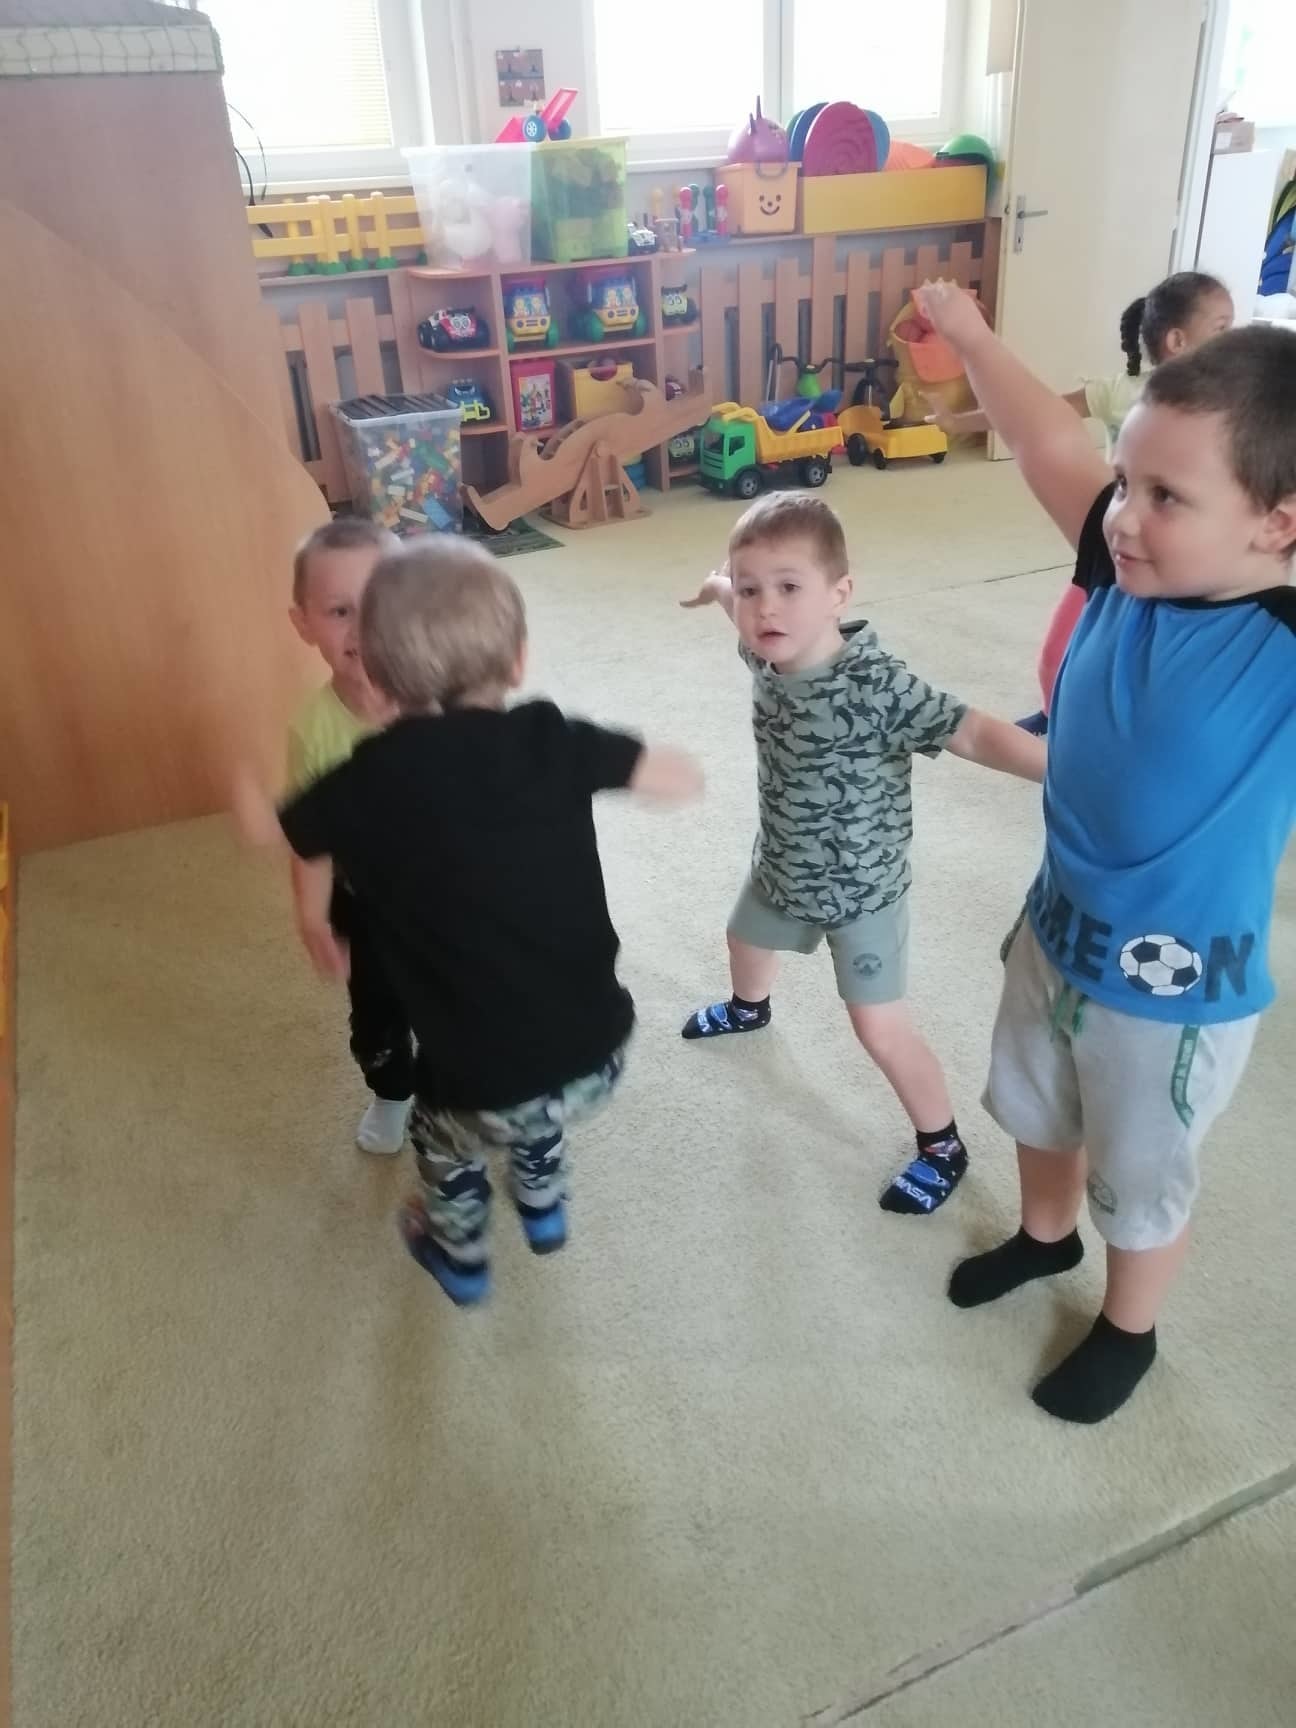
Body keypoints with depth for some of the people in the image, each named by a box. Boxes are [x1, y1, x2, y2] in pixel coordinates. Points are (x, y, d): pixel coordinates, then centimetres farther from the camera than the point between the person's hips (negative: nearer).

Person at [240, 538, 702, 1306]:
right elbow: (687, 779, 2)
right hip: (599, 1056, 3)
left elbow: (265, 828, 9)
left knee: (443, 1130, 34)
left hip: (488, 1092, -2)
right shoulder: (551, 742, -7)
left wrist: (243, 773, 30)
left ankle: (461, 1259, 57)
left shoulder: (369, 782, -10)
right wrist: (595, 760, 18)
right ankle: (545, 1210, 61)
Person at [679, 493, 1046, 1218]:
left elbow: (974, 733, -40)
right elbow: (754, 619, 9)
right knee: (748, 942, 33)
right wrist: (720, 589, 30)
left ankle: (944, 1146, 22)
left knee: (880, 1026, -3)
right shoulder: (770, 653, -14)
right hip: (784, 866, 8)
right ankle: (749, 1008, 69)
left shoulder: (878, 685, -35)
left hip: (862, 887, -7)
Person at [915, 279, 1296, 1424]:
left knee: (1141, 1183, 20)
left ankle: (1128, 1333, 50)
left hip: (1171, 989, -5)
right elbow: (1055, 451, -3)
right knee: (1037, 1113, 31)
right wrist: (969, 334, 2)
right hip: (1057, 927, 6)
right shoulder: (1129, 574, -13)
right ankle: (1045, 1236, 62)